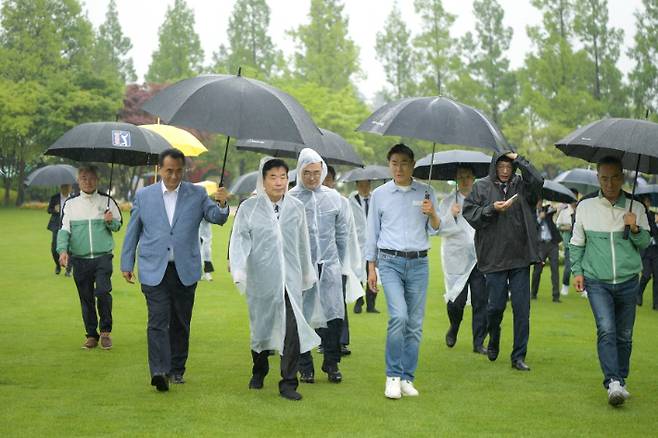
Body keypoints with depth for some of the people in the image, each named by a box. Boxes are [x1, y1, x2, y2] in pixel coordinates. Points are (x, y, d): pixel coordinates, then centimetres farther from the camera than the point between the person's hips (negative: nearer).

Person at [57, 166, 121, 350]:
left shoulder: (107, 201, 7)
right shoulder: (70, 204, 7)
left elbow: (118, 225, 15)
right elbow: (64, 229, 3)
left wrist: (110, 222, -9)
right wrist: (63, 250, -13)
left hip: (103, 257, -2)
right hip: (80, 259, 2)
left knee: (103, 291, -18)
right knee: (86, 298, 6)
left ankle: (105, 331, 0)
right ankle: (91, 335, 17)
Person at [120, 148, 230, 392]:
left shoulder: (197, 194, 5)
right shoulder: (144, 196, 6)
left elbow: (216, 218, -3)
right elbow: (132, 232, 11)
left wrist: (222, 204, -25)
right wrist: (126, 264, 8)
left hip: (185, 270, 1)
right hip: (154, 270, -1)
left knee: (180, 323, 9)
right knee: (158, 321, -11)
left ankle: (177, 369, 20)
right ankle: (159, 372, -18)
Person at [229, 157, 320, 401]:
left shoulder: (296, 208, 8)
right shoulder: (249, 208, 1)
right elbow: (239, 239, -3)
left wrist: (307, 273, 21)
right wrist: (238, 269, -17)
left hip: (290, 278, 1)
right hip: (261, 279, -1)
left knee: (292, 328, -9)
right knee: (261, 326, 12)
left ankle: (288, 383, -4)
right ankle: (259, 372, 37)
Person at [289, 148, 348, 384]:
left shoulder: (333, 197, 9)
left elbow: (342, 233, 16)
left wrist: (340, 263, 15)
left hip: (329, 264, 2)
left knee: (334, 315, -2)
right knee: (301, 316, 2)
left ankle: (331, 364, 10)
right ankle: (305, 367, 11)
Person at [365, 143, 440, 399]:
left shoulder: (426, 192, 8)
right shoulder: (379, 194, 6)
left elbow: (435, 230, 9)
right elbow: (372, 232, 11)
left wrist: (432, 214, -12)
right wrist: (371, 268, 7)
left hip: (418, 263, 2)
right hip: (390, 261, -2)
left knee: (415, 323, 2)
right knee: (399, 316, -18)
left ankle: (408, 378, 11)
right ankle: (393, 376, -7)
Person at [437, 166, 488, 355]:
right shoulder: (448, 202, 5)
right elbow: (440, 230, -2)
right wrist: (451, 215, -17)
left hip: (479, 259, 2)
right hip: (456, 259, -1)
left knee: (480, 301, -3)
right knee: (457, 300, -3)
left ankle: (478, 343, 5)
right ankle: (453, 329, 29)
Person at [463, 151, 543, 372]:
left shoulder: (521, 185, 6)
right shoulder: (482, 187, 4)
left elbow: (538, 181, -14)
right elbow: (469, 213, 0)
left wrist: (519, 159, -9)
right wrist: (491, 209, -14)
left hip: (520, 257, 1)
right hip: (494, 258, -1)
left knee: (522, 308, 0)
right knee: (496, 305, 3)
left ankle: (519, 356, 8)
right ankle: (493, 342, 33)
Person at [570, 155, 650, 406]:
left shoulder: (636, 209, 4)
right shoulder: (585, 207, 3)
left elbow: (645, 243, 6)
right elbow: (577, 243, 12)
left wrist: (635, 229, -13)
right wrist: (577, 270, 3)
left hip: (628, 282, 2)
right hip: (597, 282, -2)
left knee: (624, 335, 8)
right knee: (606, 330, -17)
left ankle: (621, 380, 23)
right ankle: (613, 383, -22)